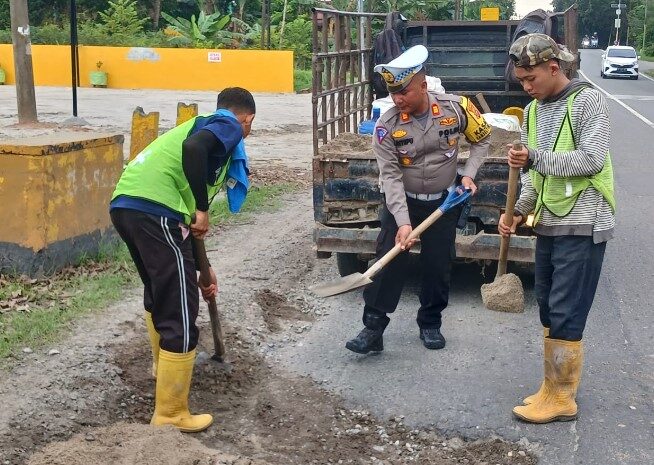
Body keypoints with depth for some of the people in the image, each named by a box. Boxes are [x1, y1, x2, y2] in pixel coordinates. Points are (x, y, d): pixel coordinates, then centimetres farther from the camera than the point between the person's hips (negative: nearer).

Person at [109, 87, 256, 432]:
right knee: (179, 314, -2)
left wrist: (201, 267, 44)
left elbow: (183, 210, 37)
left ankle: (164, 365, 53)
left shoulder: (202, 126, 33)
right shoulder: (229, 126, 8)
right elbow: (193, 148, -19)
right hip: (153, 209, -9)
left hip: (124, 205, 10)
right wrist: (202, 210, -11)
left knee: (158, 291, 32)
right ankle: (170, 417, 4)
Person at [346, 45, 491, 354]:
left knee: (438, 265, 8)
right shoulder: (386, 126, -20)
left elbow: (481, 139, 3)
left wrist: (469, 174, -7)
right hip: (401, 201, -1)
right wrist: (403, 222, -28)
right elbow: (390, 176, -20)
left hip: (444, 201, 1)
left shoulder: (456, 108, -16)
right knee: (388, 261, -7)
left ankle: (430, 323, 27)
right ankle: (373, 329, 0)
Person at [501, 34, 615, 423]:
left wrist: (536, 157, -20)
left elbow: (591, 159, -19)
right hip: (548, 223, 8)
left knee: (566, 314, -5)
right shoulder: (533, 112, 11)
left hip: (582, 224, -7)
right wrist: (520, 212, 0)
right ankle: (559, 386, 26)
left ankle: (561, 399, 6)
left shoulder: (588, 101, -9)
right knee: (549, 308, 13)